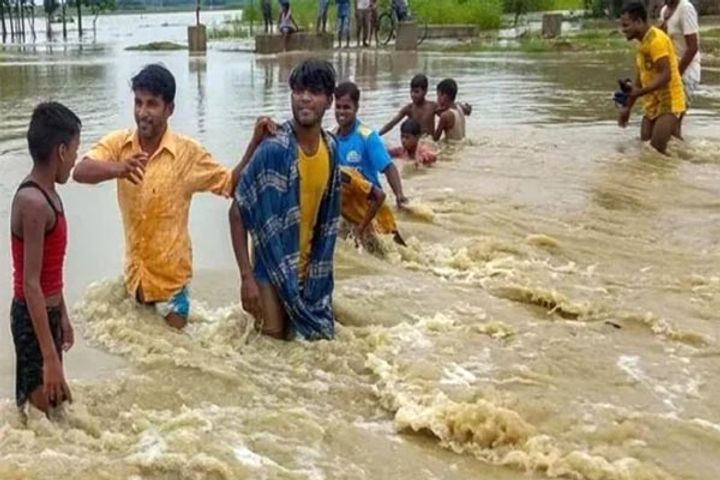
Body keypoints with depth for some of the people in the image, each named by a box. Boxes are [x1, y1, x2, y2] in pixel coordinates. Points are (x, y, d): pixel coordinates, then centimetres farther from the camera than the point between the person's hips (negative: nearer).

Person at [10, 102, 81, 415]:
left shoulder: (47, 194, 6)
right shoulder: (33, 202, -23)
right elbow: (30, 283, -26)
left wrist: (62, 316, 23)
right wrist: (51, 358, -27)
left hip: (47, 313, 10)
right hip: (33, 318, -10)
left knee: (52, 405, 19)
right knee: (45, 410, -2)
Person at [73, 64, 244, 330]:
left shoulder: (188, 152, -13)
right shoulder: (118, 143, -6)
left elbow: (232, 184, -9)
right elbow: (80, 172, -21)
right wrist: (117, 168, -41)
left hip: (171, 274, -3)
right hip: (135, 271, 3)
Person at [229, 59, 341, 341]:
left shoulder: (331, 150, -2)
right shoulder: (272, 150, -20)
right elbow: (238, 213, -16)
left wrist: (318, 271, 12)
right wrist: (246, 277, -20)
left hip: (307, 270, 5)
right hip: (272, 269, -5)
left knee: (315, 336, 14)